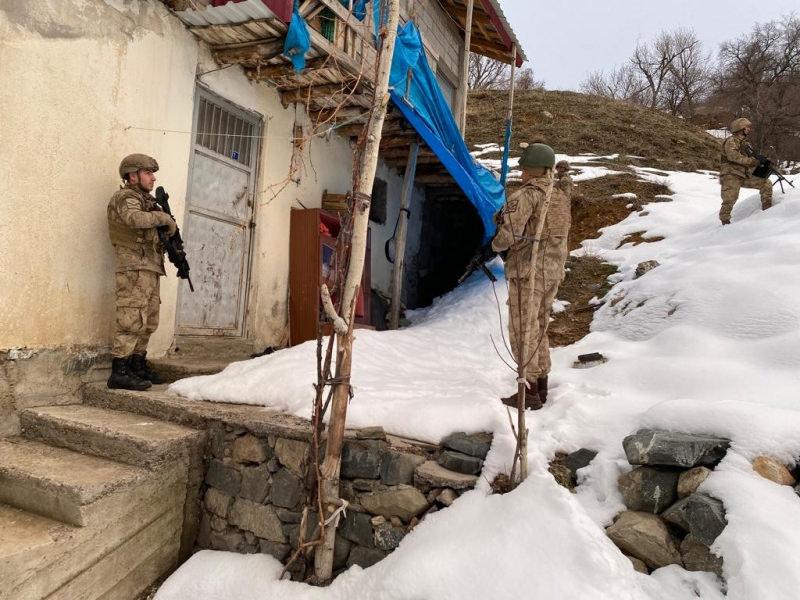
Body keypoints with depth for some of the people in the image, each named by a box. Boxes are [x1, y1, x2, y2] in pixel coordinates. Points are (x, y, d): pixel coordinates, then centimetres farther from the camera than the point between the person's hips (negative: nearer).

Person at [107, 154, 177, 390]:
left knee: (148, 322, 13)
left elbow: (154, 232, 20)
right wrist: (163, 217, -16)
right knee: (132, 321, -11)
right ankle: (119, 373, -8)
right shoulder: (125, 197, -6)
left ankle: (138, 365, 22)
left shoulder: (145, 200, 21)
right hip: (134, 268, -9)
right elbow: (135, 219, -28)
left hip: (150, 269, 9)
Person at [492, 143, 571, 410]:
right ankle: (541, 386, 25)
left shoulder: (526, 195, -12)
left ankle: (530, 392, 3)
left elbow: (510, 233, -19)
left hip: (528, 270, -8)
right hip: (553, 271, 8)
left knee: (523, 330, -1)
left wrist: (497, 245, 3)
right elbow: (558, 236, 13)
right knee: (539, 328, 18)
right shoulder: (561, 197, 13)